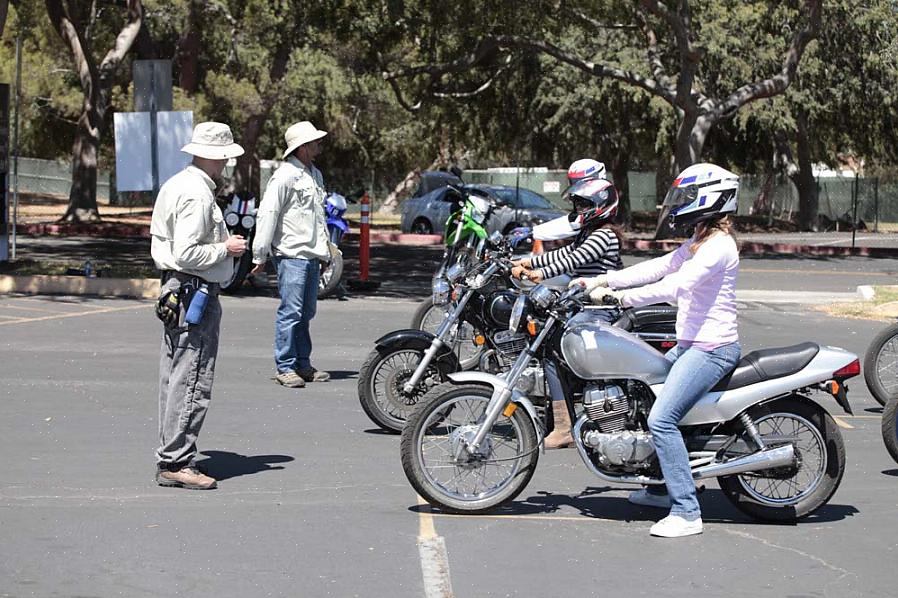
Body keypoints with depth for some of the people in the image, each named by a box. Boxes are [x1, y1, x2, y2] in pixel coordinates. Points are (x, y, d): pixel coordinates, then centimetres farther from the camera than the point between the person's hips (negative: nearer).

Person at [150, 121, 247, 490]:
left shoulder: (175, 184, 14)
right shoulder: (197, 194, -18)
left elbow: (159, 242, 21)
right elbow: (187, 254, -24)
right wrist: (226, 248, -12)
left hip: (175, 292, 11)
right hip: (196, 294, -11)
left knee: (174, 378, 13)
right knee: (193, 381, -8)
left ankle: (170, 457, 20)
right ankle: (176, 463, -6)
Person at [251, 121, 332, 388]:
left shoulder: (315, 175, 17)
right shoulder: (284, 176, -11)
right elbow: (267, 214, -13)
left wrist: (325, 250, 27)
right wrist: (260, 255, -14)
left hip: (312, 255, 8)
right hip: (291, 254, -8)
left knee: (306, 313, 12)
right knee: (291, 311, -8)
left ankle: (303, 364, 19)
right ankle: (285, 367, -3)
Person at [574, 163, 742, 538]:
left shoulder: (718, 246, -16)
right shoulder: (697, 244, 17)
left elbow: (676, 286, -28)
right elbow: (655, 268, 14)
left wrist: (620, 297, -32)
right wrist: (601, 281, 5)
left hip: (711, 348, -11)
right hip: (690, 345, 11)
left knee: (661, 418, -22)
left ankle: (686, 512, -19)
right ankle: (661, 487, 31)